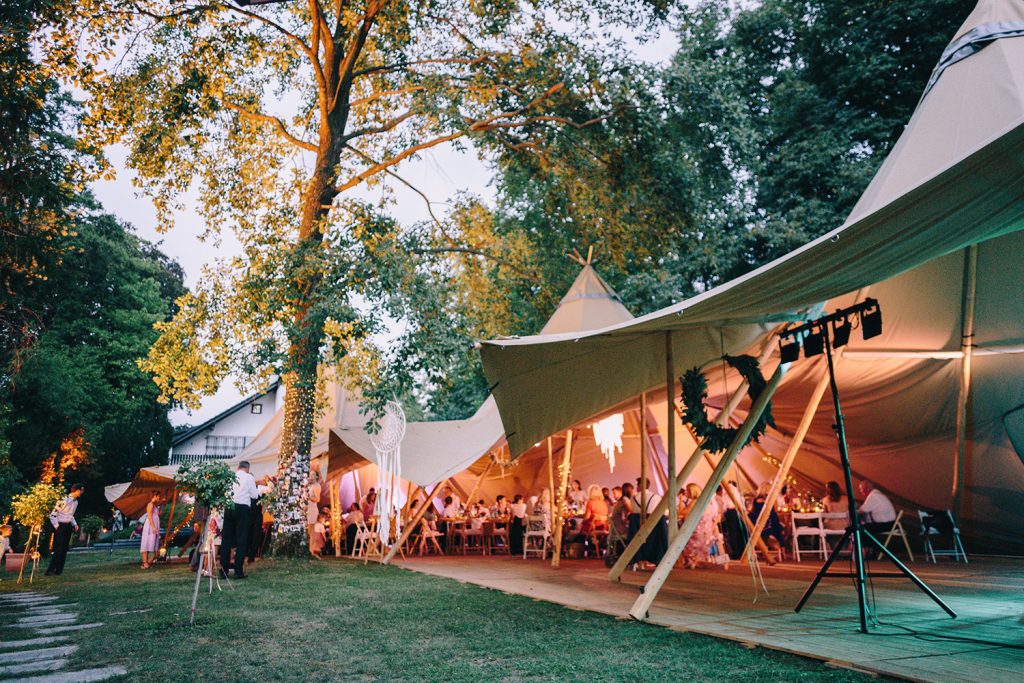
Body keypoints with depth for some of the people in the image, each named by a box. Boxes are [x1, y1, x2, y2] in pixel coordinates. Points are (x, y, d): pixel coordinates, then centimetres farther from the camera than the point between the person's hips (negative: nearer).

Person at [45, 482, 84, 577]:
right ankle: (50, 570, -5)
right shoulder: (64, 500, -17)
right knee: (58, 549, -11)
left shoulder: (76, 502, 11)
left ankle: (59, 570, 12)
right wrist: (56, 526, -15)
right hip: (60, 526, -8)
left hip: (68, 526, 8)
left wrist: (75, 524, 13)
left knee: (64, 549, 7)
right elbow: (53, 514, -14)